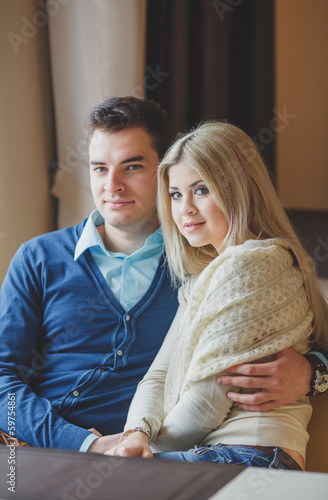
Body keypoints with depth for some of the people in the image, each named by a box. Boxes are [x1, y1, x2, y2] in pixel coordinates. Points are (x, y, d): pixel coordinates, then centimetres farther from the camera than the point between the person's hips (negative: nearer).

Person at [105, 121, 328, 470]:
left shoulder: (249, 265, -9)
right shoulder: (203, 277, 23)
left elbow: (208, 401, -11)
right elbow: (160, 375, 17)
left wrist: (150, 448, 1)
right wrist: (137, 433, -3)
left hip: (253, 453, -9)